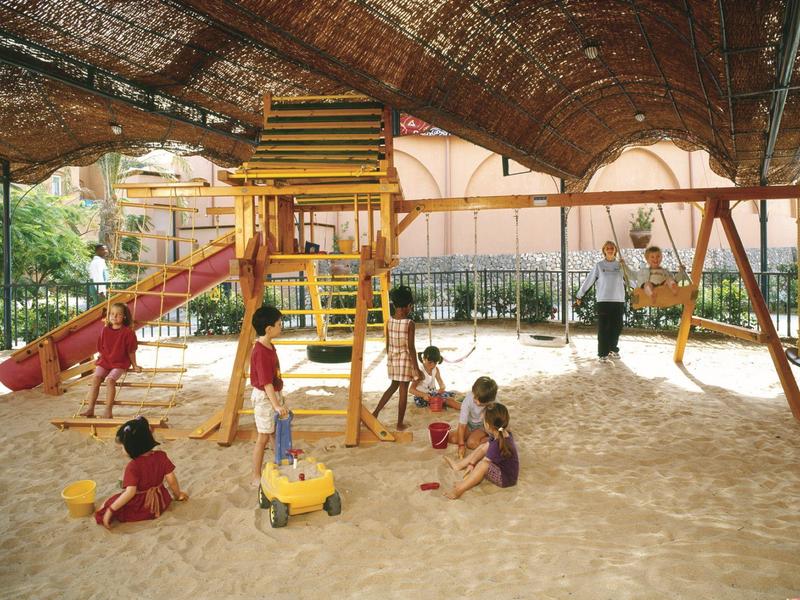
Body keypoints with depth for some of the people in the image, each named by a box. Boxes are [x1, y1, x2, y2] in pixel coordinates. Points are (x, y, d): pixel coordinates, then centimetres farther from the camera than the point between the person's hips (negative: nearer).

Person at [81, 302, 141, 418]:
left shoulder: (127, 332, -4)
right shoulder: (105, 330, 8)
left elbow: (131, 351, 1)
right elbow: (101, 349, 17)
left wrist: (134, 365, 3)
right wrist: (99, 360, 12)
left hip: (120, 363, -4)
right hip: (104, 361, 4)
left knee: (110, 379, -27)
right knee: (95, 378, -19)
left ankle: (108, 410, -24)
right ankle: (90, 409, -19)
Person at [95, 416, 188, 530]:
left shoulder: (133, 466, -24)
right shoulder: (161, 456, -10)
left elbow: (130, 492, -30)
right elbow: (171, 480, -6)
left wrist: (110, 510, -25)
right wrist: (178, 494, 10)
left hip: (140, 509, -5)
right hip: (161, 503, 6)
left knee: (107, 505, 9)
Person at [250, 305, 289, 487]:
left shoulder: (270, 346, 5)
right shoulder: (260, 352, -25)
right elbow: (266, 382, -29)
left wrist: (279, 397, 21)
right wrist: (276, 405, -31)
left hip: (274, 394, 9)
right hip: (264, 398, -9)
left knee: (277, 433, 20)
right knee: (263, 437, 0)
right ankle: (256, 477, 11)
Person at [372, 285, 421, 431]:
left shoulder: (389, 321, -2)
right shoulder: (409, 323, -17)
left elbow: (387, 345, 5)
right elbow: (411, 347, -16)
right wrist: (417, 368, -10)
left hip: (392, 359, 5)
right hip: (405, 359, -5)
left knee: (394, 385, 24)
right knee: (403, 390, 6)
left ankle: (375, 412, 21)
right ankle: (400, 424, 14)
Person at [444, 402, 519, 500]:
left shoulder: (498, 445, -34)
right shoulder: (503, 434, -8)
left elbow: (482, 464, -24)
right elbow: (483, 448, 2)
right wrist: (472, 463, 0)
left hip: (506, 479, -10)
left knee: (483, 465, -32)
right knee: (483, 446, 11)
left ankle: (459, 489, -22)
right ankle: (459, 465, 18)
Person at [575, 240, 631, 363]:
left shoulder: (621, 265, 8)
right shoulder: (599, 266, 2)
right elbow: (588, 281, 5)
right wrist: (579, 296, 6)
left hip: (618, 301, 2)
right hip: (603, 301, -2)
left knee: (617, 327, 7)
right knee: (603, 328, -2)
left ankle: (612, 349, 24)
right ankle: (603, 353, 2)